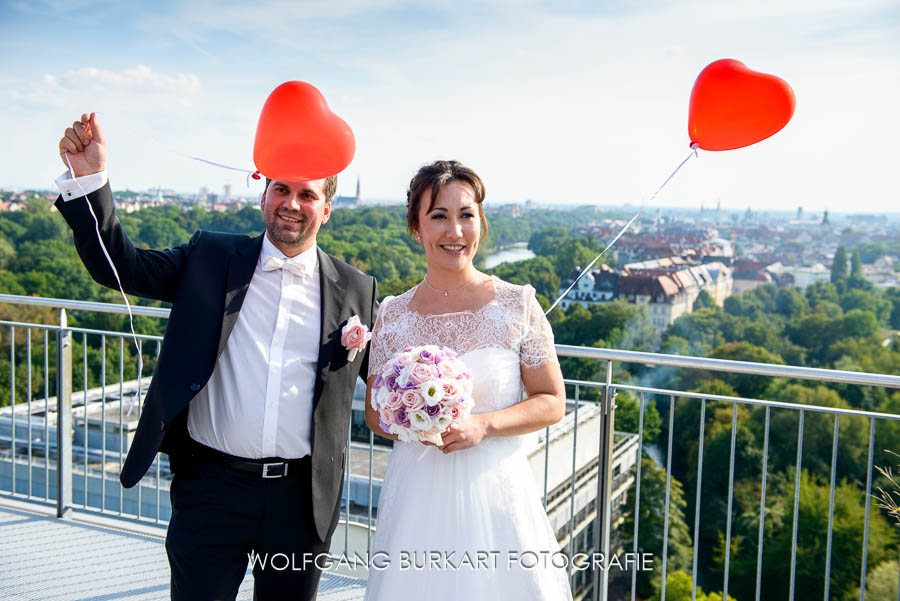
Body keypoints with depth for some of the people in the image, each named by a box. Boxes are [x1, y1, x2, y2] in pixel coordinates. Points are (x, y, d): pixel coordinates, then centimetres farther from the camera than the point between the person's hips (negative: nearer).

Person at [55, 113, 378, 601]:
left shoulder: (355, 289, 3)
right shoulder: (211, 259, 3)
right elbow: (119, 265, -2)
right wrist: (89, 178, -12)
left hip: (302, 496, 1)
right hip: (212, 486, -1)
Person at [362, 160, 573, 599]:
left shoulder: (517, 305, -5)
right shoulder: (392, 314, 0)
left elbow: (552, 402, -2)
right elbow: (374, 411, 8)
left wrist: (483, 424, -16)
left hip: (495, 491, -1)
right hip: (417, 494, 2)